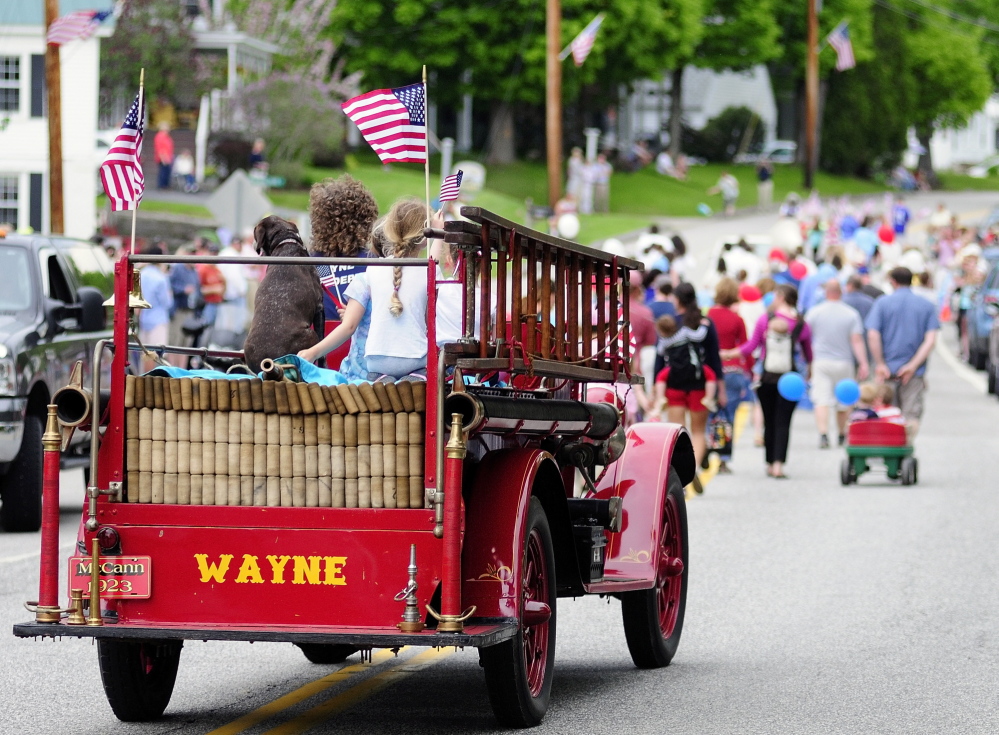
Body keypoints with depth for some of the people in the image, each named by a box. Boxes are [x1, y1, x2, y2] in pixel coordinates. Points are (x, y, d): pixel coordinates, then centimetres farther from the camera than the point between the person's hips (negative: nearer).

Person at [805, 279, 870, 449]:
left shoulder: (814, 312, -1)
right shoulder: (851, 314, -2)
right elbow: (857, 341, -8)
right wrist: (863, 363, -9)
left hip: (820, 361, -1)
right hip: (843, 363, 1)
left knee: (822, 400, -7)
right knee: (843, 401, 15)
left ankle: (823, 433, -24)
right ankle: (841, 435, 28)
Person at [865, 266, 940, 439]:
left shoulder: (882, 303, 1)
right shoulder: (926, 306, 5)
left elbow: (873, 336, -10)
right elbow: (931, 340, -5)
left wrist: (880, 364, -7)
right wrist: (913, 365, -8)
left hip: (887, 368, 0)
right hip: (914, 373, 0)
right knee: (912, 415, 0)